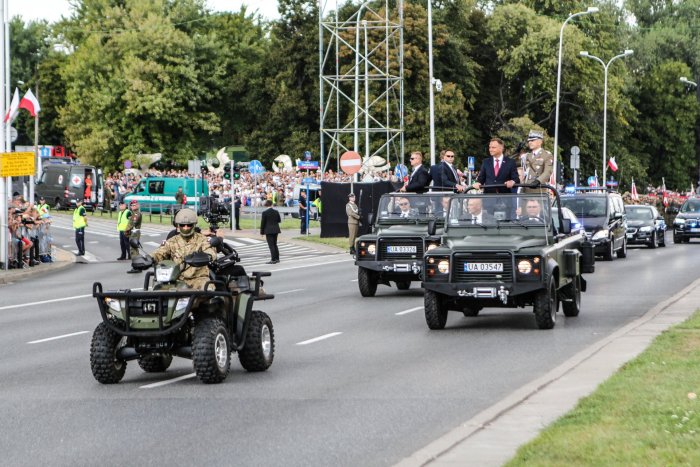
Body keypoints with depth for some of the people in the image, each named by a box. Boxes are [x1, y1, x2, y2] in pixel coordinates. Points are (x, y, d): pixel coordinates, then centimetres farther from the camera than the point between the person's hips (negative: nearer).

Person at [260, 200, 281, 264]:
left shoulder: (265, 212, -12)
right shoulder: (276, 211, 2)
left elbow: (263, 222, -9)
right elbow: (279, 220, 9)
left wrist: (262, 232, -2)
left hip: (268, 231, -5)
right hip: (275, 230, 5)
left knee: (271, 245, -4)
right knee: (275, 244, 17)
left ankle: (273, 259, -8)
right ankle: (277, 258, 19)